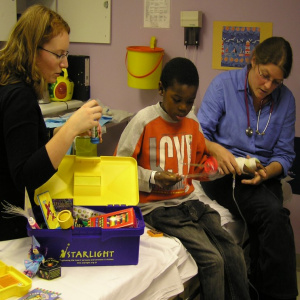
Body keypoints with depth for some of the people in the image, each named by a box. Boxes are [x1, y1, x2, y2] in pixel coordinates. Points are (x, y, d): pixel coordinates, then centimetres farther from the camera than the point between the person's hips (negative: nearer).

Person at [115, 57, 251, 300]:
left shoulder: (192, 122, 10)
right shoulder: (144, 121, -8)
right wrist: (153, 178, -18)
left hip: (189, 202, 6)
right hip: (157, 206, -6)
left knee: (234, 254, -10)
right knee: (212, 260, -20)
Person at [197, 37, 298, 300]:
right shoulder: (224, 84, -2)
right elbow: (199, 134, -5)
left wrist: (266, 172, -15)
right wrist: (217, 151, -26)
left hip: (264, 177, 3)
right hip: (223, 173, -3)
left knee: (271, 219, -31)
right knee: (274, 214, -30)